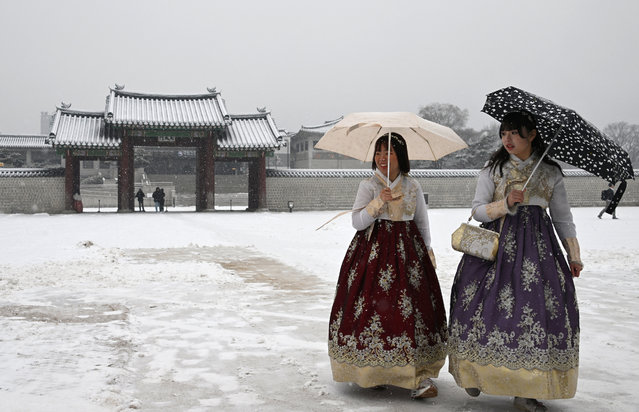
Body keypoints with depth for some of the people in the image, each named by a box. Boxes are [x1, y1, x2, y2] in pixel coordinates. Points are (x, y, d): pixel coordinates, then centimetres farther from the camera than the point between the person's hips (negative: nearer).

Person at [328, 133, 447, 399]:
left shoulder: (413, 187, 10)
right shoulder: (368, 186, 3)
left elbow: (422, 222, 19)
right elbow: (357, 222, -6)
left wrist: (427, 252, 19)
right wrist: (378, 202, -17)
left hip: (408, 251, 2)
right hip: (373, 252, -1)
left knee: (412, 307, -7)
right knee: (373, 305, -8)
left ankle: (418, 376, -4)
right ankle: (372, 371, 9)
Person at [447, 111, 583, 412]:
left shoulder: (551, 172, 10)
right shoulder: (492, 169, 8)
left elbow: (563, 218, 14)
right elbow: (478, 210, 2)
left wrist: (574, 255, 9)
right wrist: (506, 204, -14)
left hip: (537, 246, 1)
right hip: (496, 246, 0)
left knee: (537, 310, -8)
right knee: (489, 307, -8)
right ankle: (477, 373, 13)